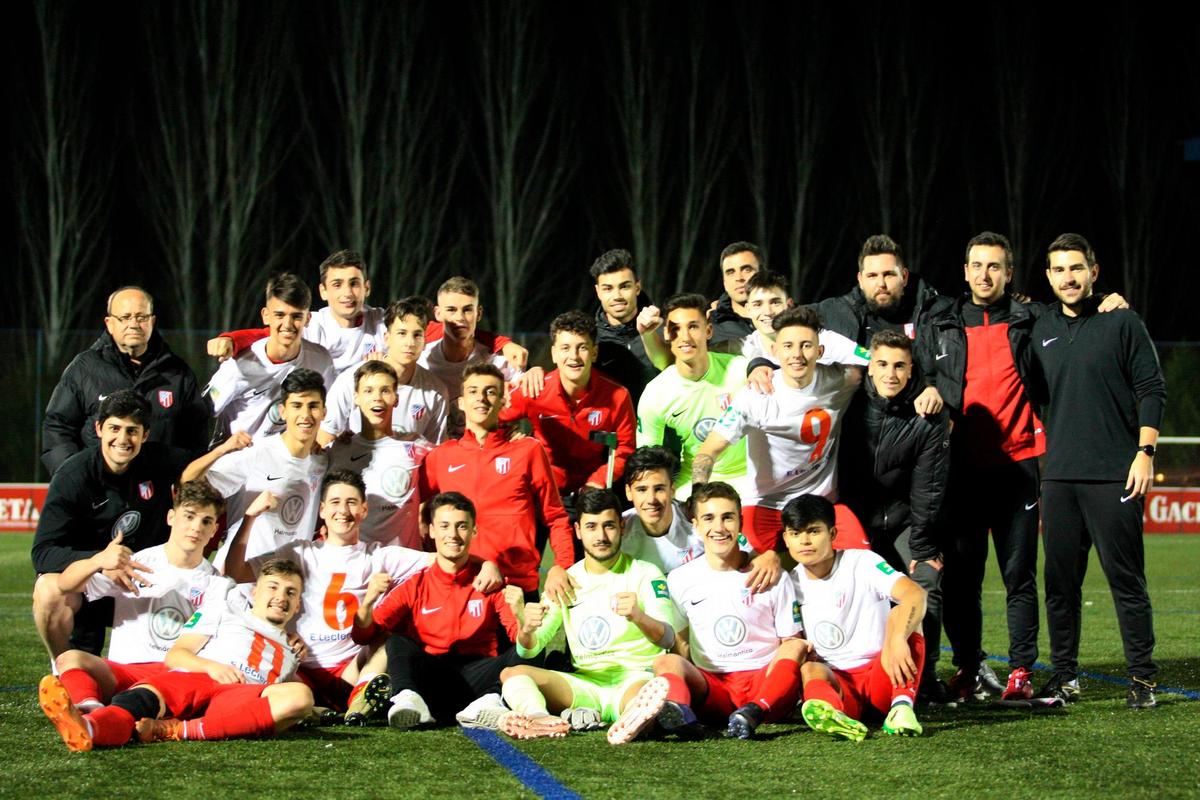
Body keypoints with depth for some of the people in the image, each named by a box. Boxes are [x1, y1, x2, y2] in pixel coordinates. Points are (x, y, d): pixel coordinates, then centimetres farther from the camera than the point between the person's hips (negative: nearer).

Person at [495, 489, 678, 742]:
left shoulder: (645, 574, 5)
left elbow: (668, 638, -11)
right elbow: (529, 651, 9)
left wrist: (639, 617, -34)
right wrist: (527, 630, -17)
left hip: (635, 677, -4)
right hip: (585, 687, 4)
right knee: (513, 674, -19)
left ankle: (635, 717, -70)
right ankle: (541, 719, -50)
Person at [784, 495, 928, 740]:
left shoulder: (862, 563, -6)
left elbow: (915, 593, -24)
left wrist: (897, 640, -43)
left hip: (881, 675, -1)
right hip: (836, 682, 1)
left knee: (903, 614, -24)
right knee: (809, 669, -33)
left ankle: (902, 705, -40)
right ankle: (832, 713, -68)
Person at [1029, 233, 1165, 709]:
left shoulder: (1121, 322, 1)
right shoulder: (1041, 330, 14)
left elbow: (1151, 390, -1)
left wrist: (1144, 452, -10)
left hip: (1115, 474, -4)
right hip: (1059, 476, 5)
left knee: (1126, 579, -3)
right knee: (1060, 581, 5)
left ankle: (1142, 678, 3)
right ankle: (1064, 677, 13)